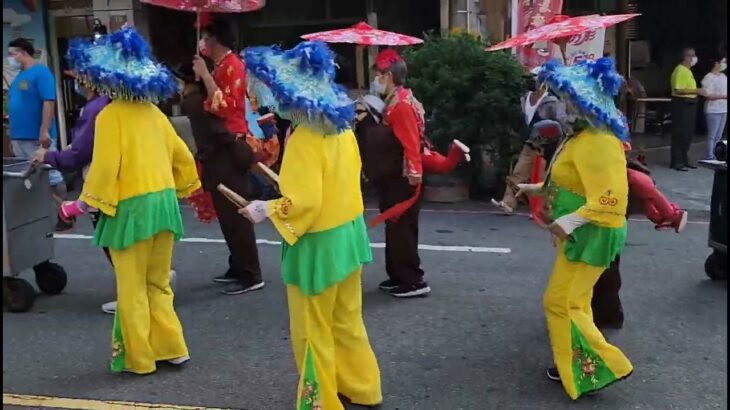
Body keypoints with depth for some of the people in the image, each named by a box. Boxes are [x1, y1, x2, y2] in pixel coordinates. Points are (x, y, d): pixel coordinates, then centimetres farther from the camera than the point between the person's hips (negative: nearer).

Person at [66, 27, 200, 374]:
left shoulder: (109, 115, -10)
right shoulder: (152, 111, 8)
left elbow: (104, 167, -16)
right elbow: (183, 157, 12)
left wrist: (93, 201, -2)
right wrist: (178, 191, 23)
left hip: (131, 208, -6)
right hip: (164, 202, 6)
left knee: (132, 290, 7)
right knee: (159, 284, 18)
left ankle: (138, 358, 17)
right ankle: (171, 348, 22)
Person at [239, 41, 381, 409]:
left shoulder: (303, 140, -22)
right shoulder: (342, 128, 3)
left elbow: (303, 203, -26)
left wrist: (266, 209, -12)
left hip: (319, 244, -9)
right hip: (348, 232, 9)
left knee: (313, 331, 9)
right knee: (346, 321, 22)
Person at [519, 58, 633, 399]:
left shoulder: (600, 142, -25)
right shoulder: (585, 134, 7)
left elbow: (610, 198, -32)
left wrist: (571, 220, -40)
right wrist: (537, 189, 16)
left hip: (591, 235, -10)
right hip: (581, 233, 10)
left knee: (561, 303, -3)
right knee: (573, 301, 18)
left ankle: (604, 366, 7)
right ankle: (576, 365, 30)